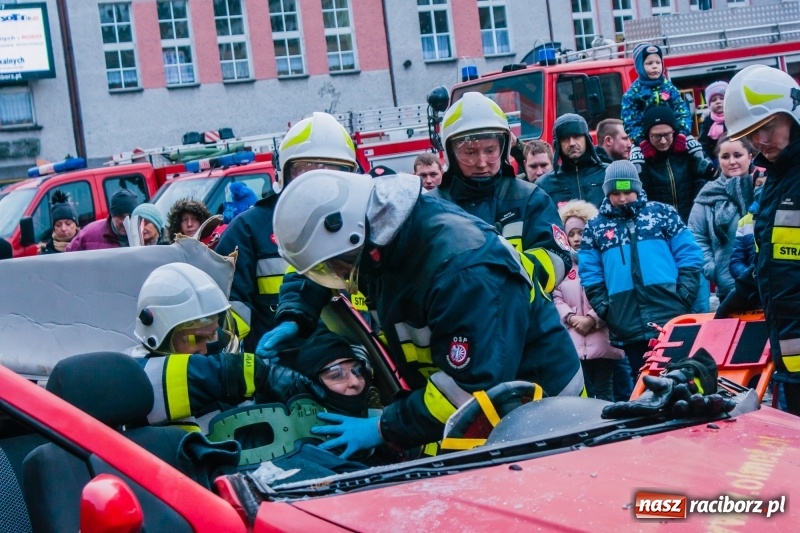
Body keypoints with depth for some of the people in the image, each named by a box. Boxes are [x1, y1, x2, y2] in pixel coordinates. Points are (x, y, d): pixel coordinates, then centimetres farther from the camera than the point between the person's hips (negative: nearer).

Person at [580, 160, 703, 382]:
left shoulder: (662, 213, 8)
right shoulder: (595, 228, 11)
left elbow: (689, 256, 4)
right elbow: (591, 275, 10)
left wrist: (685, 295, -6)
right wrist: (604, 309, -2)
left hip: (671, 317, -1)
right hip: (628, 326, 2)